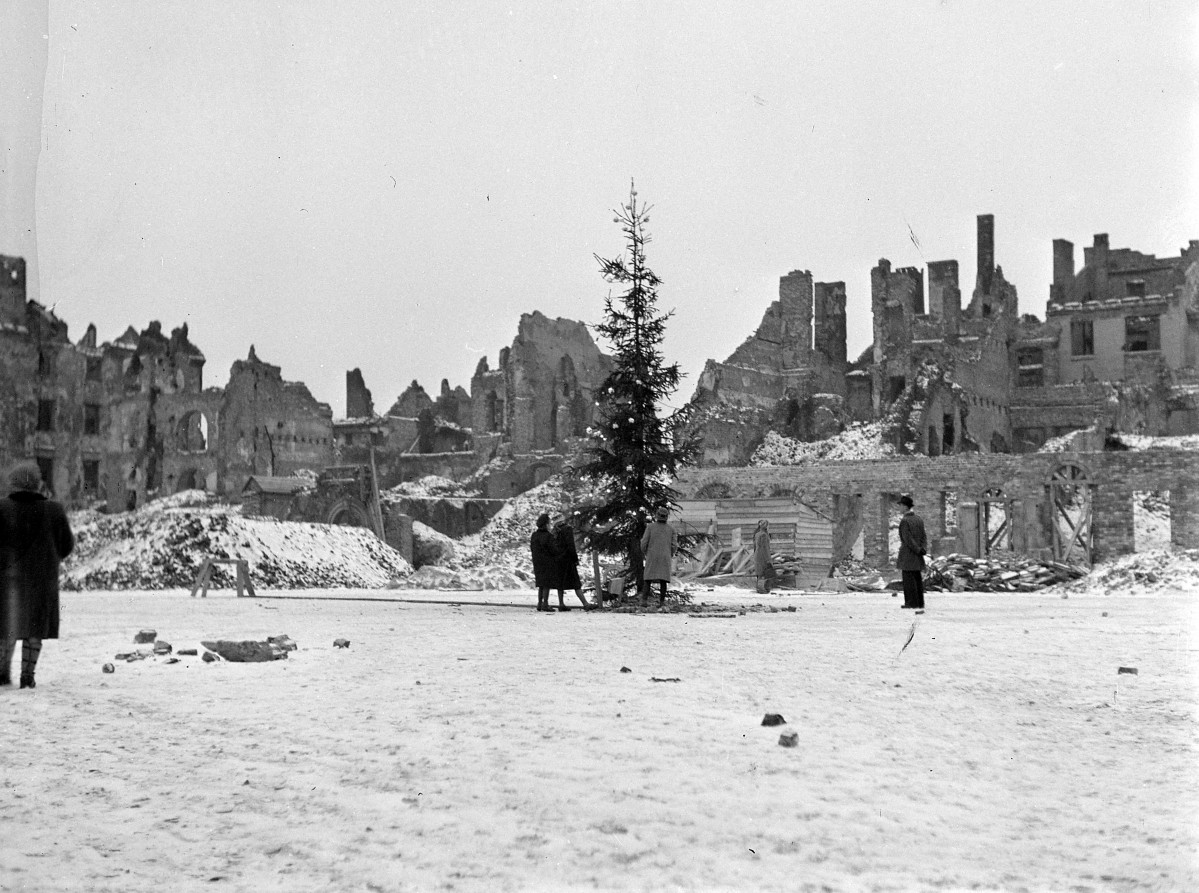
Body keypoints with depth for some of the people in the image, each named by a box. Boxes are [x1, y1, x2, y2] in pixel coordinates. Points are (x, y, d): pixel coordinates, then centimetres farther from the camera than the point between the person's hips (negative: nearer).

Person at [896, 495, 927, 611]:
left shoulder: (904, 521, -13)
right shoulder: (919, 519, 10)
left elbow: (908, 539, -16)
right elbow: (923, 537, 5)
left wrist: (918, 550, -10)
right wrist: (923, 549, -6)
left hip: (908, 552, -7)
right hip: (917, 557, 7)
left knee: (909, 579, -3)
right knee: (918, 578, 10)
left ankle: (912, 603, -4)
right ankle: (920, 603, 12)